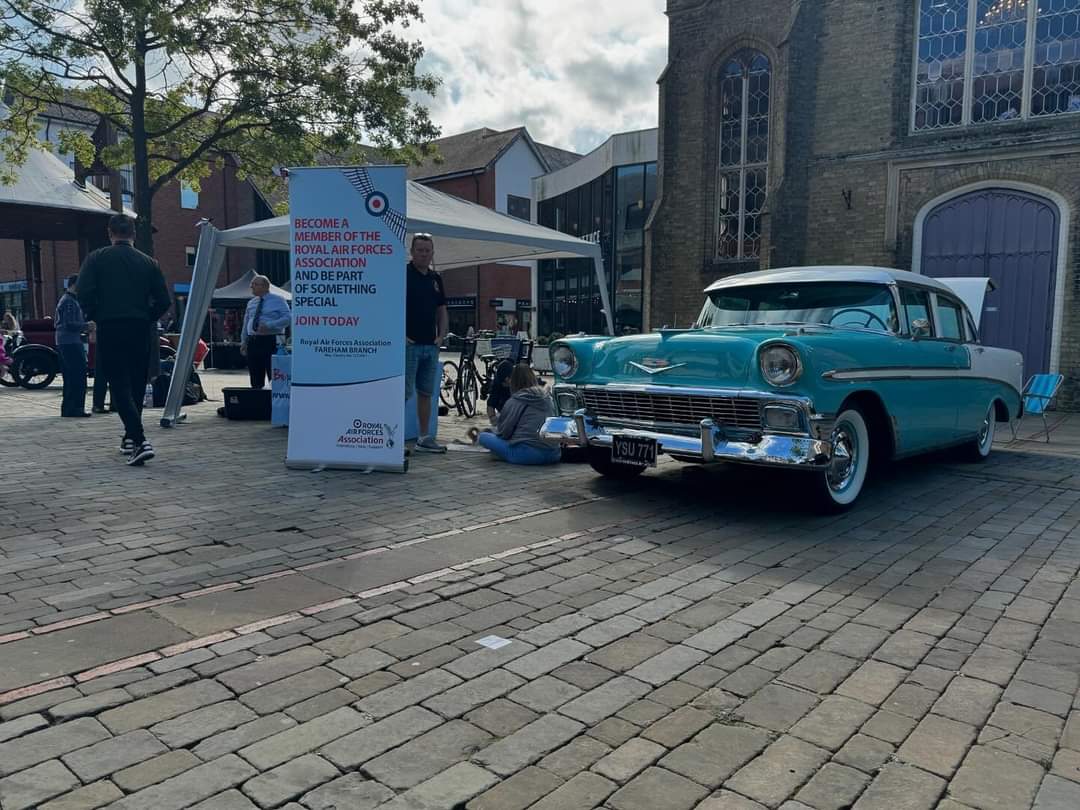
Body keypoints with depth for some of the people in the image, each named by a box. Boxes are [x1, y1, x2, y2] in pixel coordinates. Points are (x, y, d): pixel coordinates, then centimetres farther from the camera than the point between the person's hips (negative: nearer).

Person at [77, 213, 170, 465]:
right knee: (137, 385, 15)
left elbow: (84, 294, -9)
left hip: (109, 330, -3)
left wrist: (96, 318, 7)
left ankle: (140, 441, -21)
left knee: (120, 386, -5)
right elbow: (163, 301, 3)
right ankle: (130, 437, 27)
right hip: (140, 331, 3)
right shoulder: (149, 263, 7)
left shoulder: (96, 259, 0)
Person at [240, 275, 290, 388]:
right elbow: (246, 324, 22)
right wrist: (244, 342, 15)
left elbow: (287, 318, -11)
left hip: (272, 342, -6)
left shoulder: (278, 300, 0)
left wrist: (269, 325, -21)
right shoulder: (251, 303, 17)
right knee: (256, 379, 8)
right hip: (253, 342, 6)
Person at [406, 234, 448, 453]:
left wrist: (441, 335, 6)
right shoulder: (402, 274, -5)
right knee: (403, 392, -6)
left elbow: (442, 311, 19)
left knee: (426, 393, 10)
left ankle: (424, 437, 17)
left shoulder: (436, 279, 15)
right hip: (408, 344, -7)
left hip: (431, 345, 7)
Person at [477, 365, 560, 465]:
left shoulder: (515, 400, -4)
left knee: (483, 437, 2)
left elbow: (503, 432, 1)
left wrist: (491, 431, 25)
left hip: (526, 455, -6)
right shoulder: (548, 398, 13)